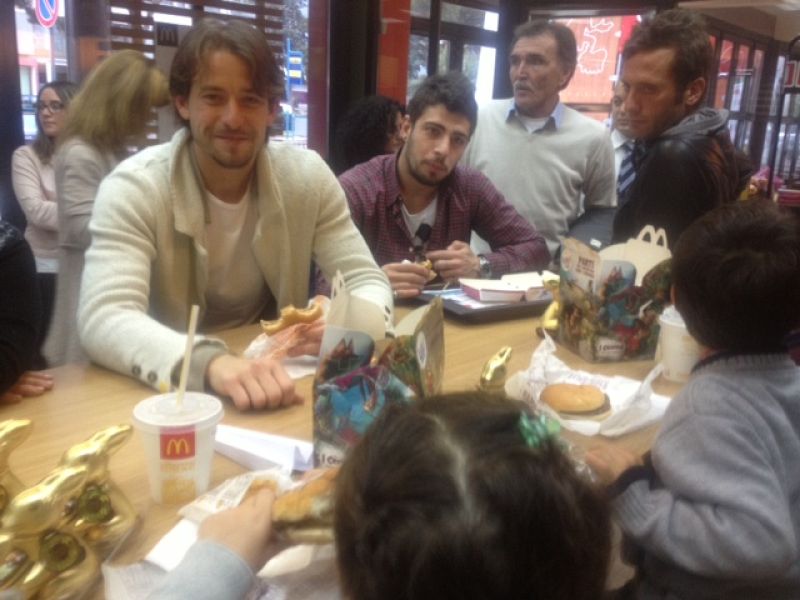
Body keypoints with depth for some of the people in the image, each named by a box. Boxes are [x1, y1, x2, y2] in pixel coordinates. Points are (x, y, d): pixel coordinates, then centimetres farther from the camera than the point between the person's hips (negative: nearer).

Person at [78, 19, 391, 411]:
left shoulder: (307, 176, -6)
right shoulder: (134, 187, -14)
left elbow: (367, 281, -5)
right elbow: (104, 318, -26)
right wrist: (210, 363, -45)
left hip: (275, 379, 3)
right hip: (167, 392, -2)